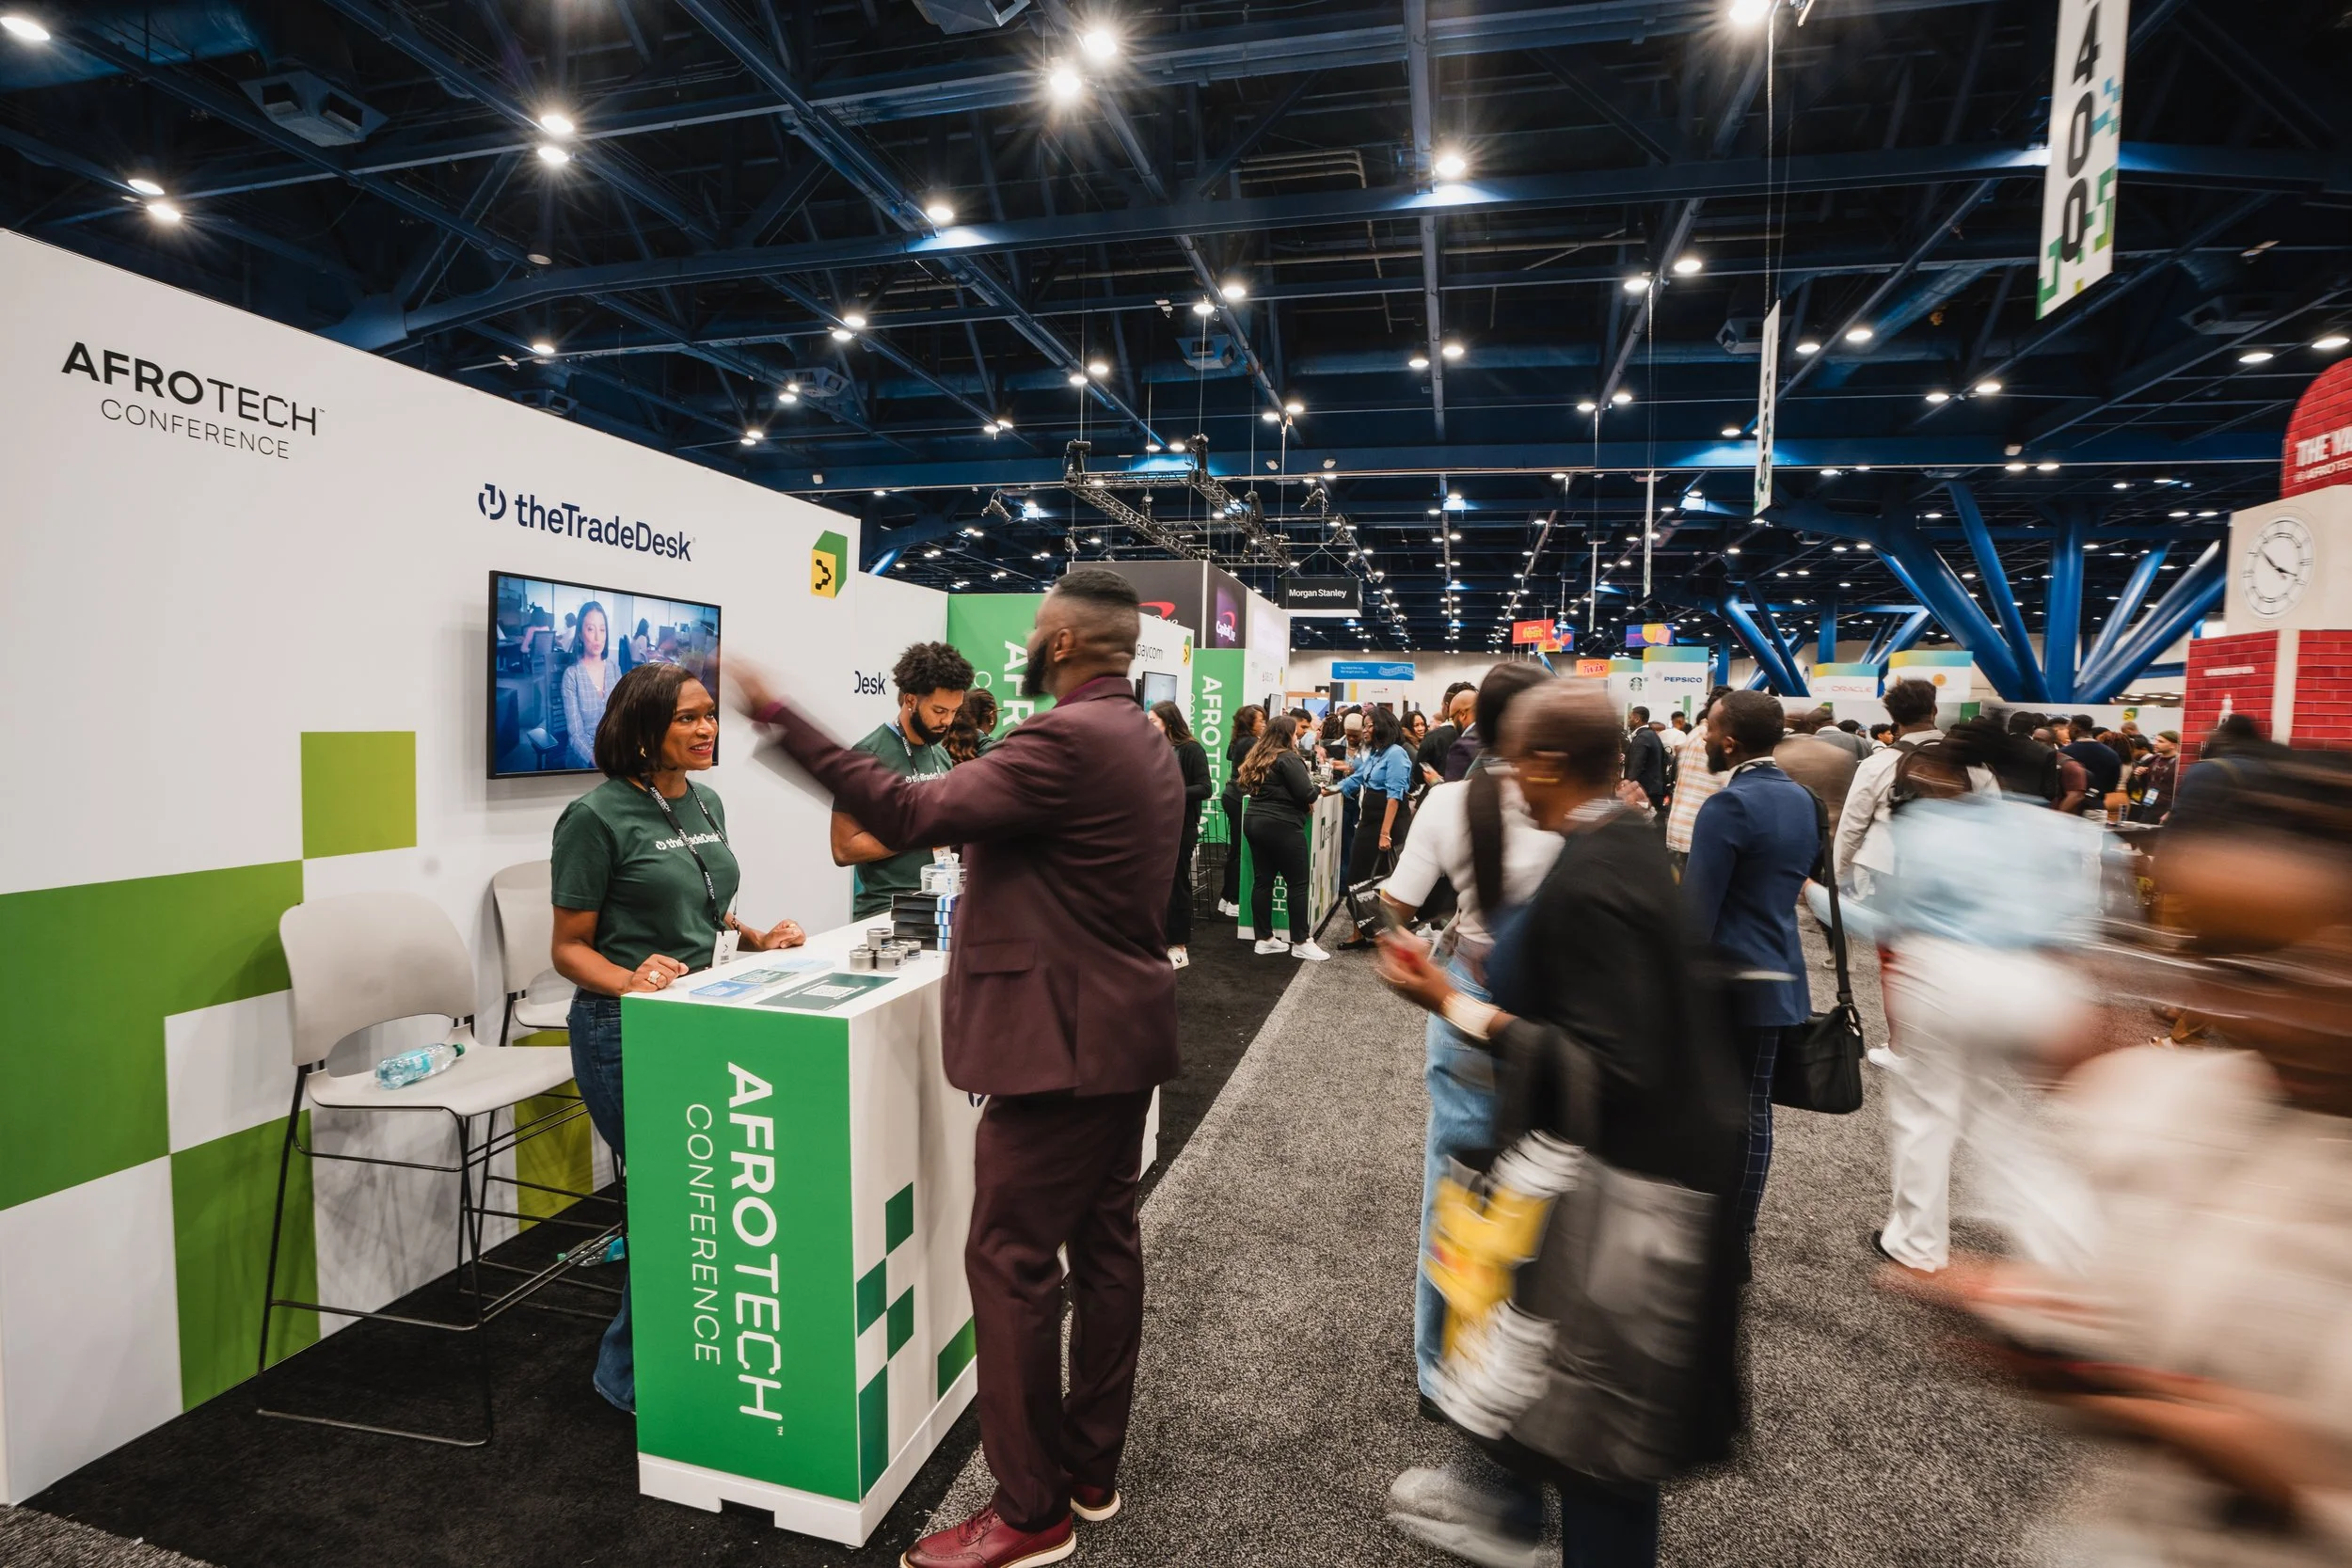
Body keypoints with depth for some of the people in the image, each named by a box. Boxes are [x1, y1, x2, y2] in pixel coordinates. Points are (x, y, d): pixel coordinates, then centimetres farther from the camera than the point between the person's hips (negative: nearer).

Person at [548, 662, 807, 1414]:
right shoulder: (597, 816, -13)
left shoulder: (707, 802, 7)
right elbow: (568, 948, -9)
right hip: (624, 1032, -7)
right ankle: (628, 1372, 24)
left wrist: (755, 937, 3)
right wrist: (629, 980, -28)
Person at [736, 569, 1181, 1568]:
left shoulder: (1066, 739, -19)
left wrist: (784, 721, -19)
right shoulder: (1148, 745, 13)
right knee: (1104, 1245, 16)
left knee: (1011, 1262, 0)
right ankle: (1091, 1467, 30)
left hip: (1062, 1042, -10)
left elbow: (912, 815, -24)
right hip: (1122, 1034, 10)